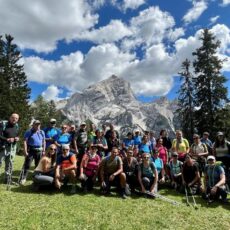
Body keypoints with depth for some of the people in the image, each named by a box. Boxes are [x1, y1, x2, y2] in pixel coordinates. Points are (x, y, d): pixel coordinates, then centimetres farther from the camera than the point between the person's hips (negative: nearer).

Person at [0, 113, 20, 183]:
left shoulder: (17, 126, 7)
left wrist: (17, 138, -5)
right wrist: (7, 139, -24)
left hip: (12, 148, 5)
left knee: (9, 164, 13)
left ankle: (7, 179, 26)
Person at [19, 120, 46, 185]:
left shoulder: (42, 132, 9)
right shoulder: (29, 132, -4)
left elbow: (44, 141, 13)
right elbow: (25, 141, -8)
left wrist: (44, 150, 8)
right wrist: (25, 151, -15)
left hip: (39, 150, 4)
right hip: (30, 150, -4)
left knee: (38, 165, 13)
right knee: (27, 165, -5)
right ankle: (23, 178, 2)